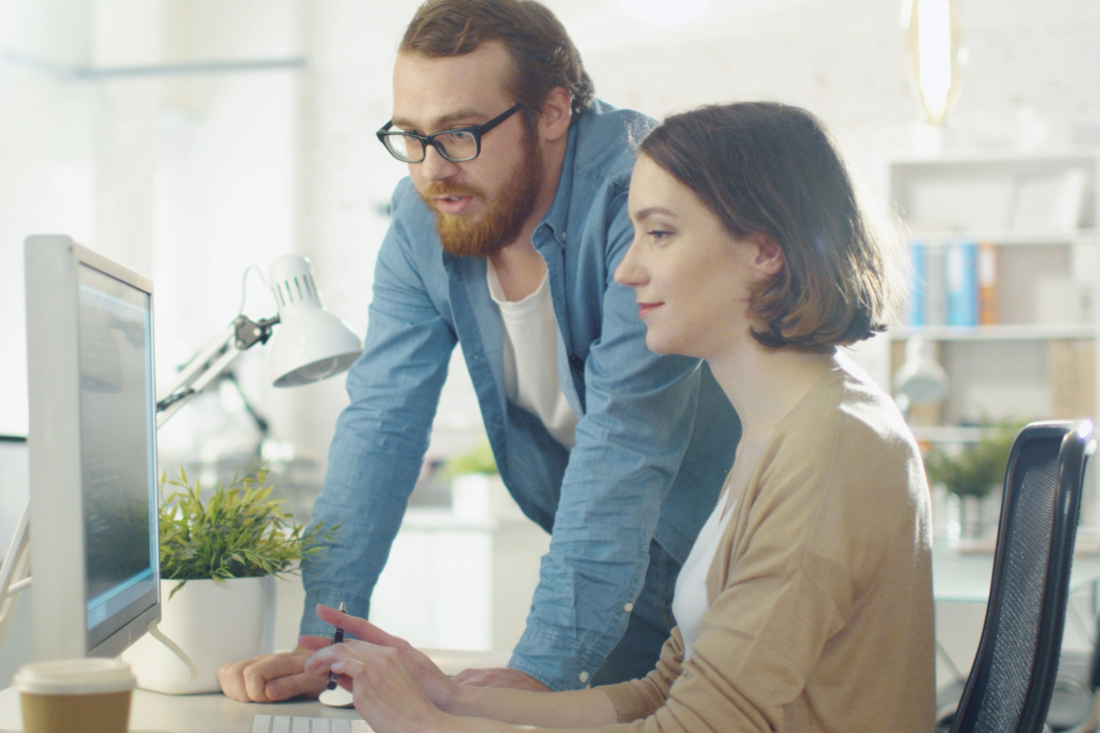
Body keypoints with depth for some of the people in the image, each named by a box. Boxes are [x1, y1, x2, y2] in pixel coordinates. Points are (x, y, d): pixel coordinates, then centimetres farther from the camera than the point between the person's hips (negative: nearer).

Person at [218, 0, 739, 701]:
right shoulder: (423, 219, -8)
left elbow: (625, 441, -34)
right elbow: (383, 422, -11)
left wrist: (543, 666, -39)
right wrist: (322, 637, -21)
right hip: (608, 550, 5)